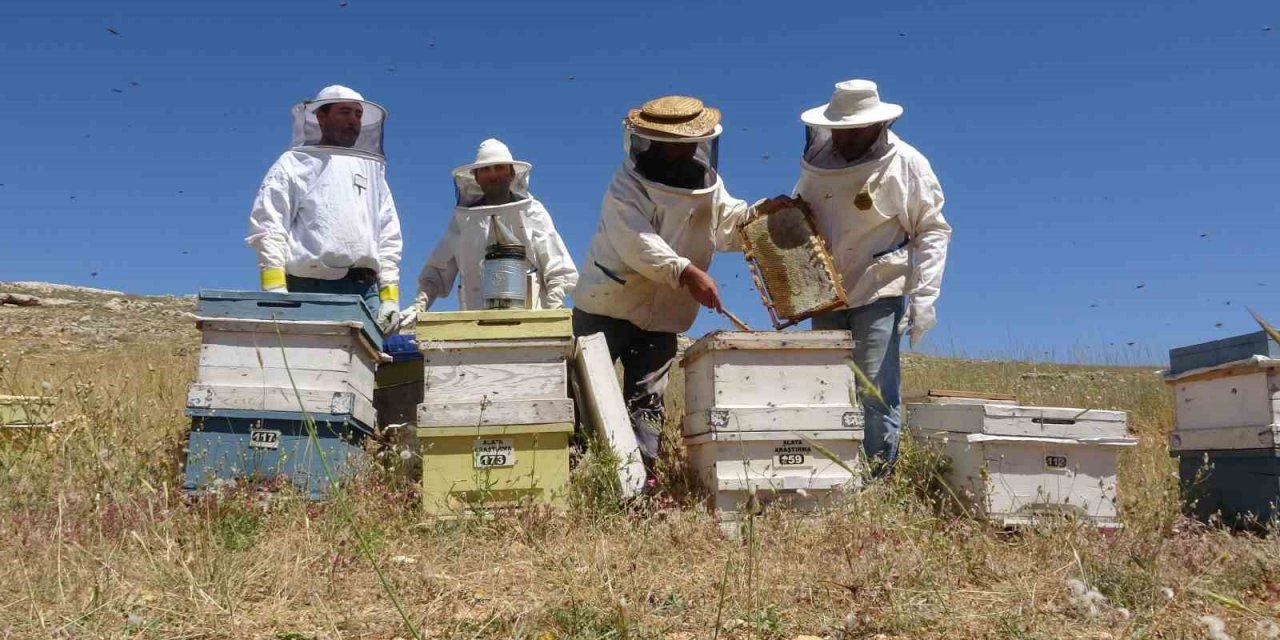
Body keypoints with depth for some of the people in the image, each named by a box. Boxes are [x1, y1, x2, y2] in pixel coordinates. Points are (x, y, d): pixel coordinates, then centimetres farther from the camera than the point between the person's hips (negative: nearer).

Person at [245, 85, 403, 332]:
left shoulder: (371, 170, 24)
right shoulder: (294, 164, 12)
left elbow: (388, 237, 18)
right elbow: (269, 228, 1)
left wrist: (390, 296, 6)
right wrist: (275, 290, -12)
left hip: (365, 290, 4)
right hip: (309, 289, -3)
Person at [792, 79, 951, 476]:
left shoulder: (906, 164, -6)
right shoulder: (818, 163, 5)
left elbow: (933, 231, -4)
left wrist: (923, 297, -12)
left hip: (881, 294, -5)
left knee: (876, 391, -7)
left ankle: (878, 474, 5)